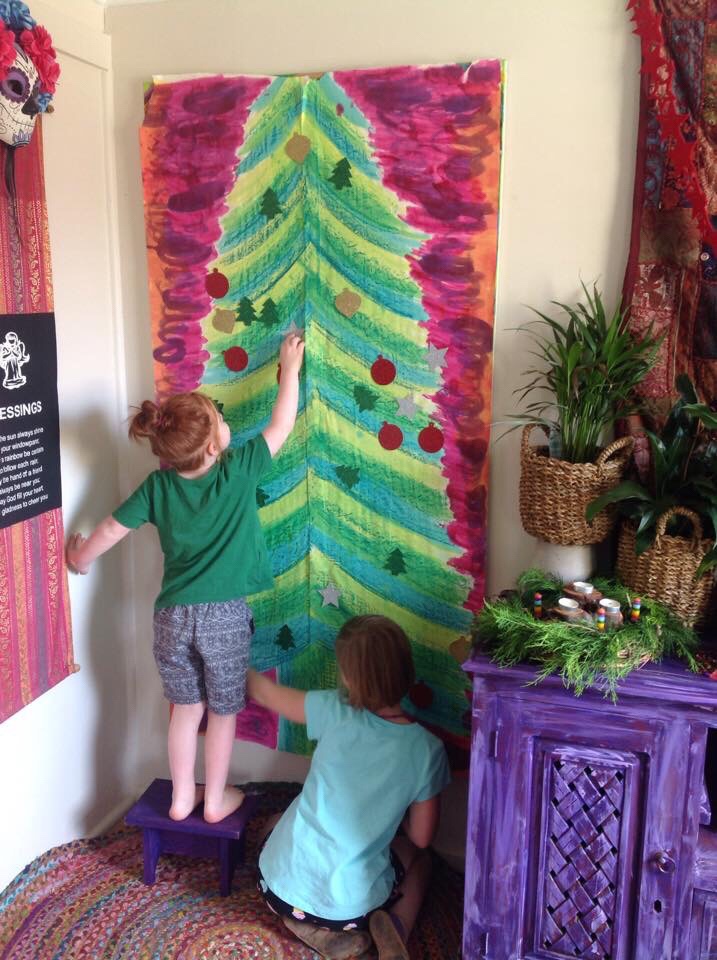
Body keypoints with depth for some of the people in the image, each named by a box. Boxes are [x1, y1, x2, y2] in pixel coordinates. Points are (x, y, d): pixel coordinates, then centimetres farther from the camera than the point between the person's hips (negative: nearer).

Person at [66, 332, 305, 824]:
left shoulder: (157, 485, -1)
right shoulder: (238, 471, -11)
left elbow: (108, 532, 6)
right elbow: (281, 426, 0)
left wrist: (79, 557, 28)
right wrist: (291, 368, 12)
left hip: (173, 615, 3)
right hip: (224, 616, -3)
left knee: (186, 708, 21)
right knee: (223, 712, 17)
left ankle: (182, 797, 34)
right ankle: (216, 800, 31)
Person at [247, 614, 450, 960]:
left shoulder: (333, 711, -12)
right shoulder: (427, 749, -12)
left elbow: (262, 690, 6)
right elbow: (420, 838, -1)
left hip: (279, 885, 0)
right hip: (350, 905, 0)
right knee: (418, 857, 31)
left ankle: (311, 925, 12)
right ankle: (394, 927, 3)